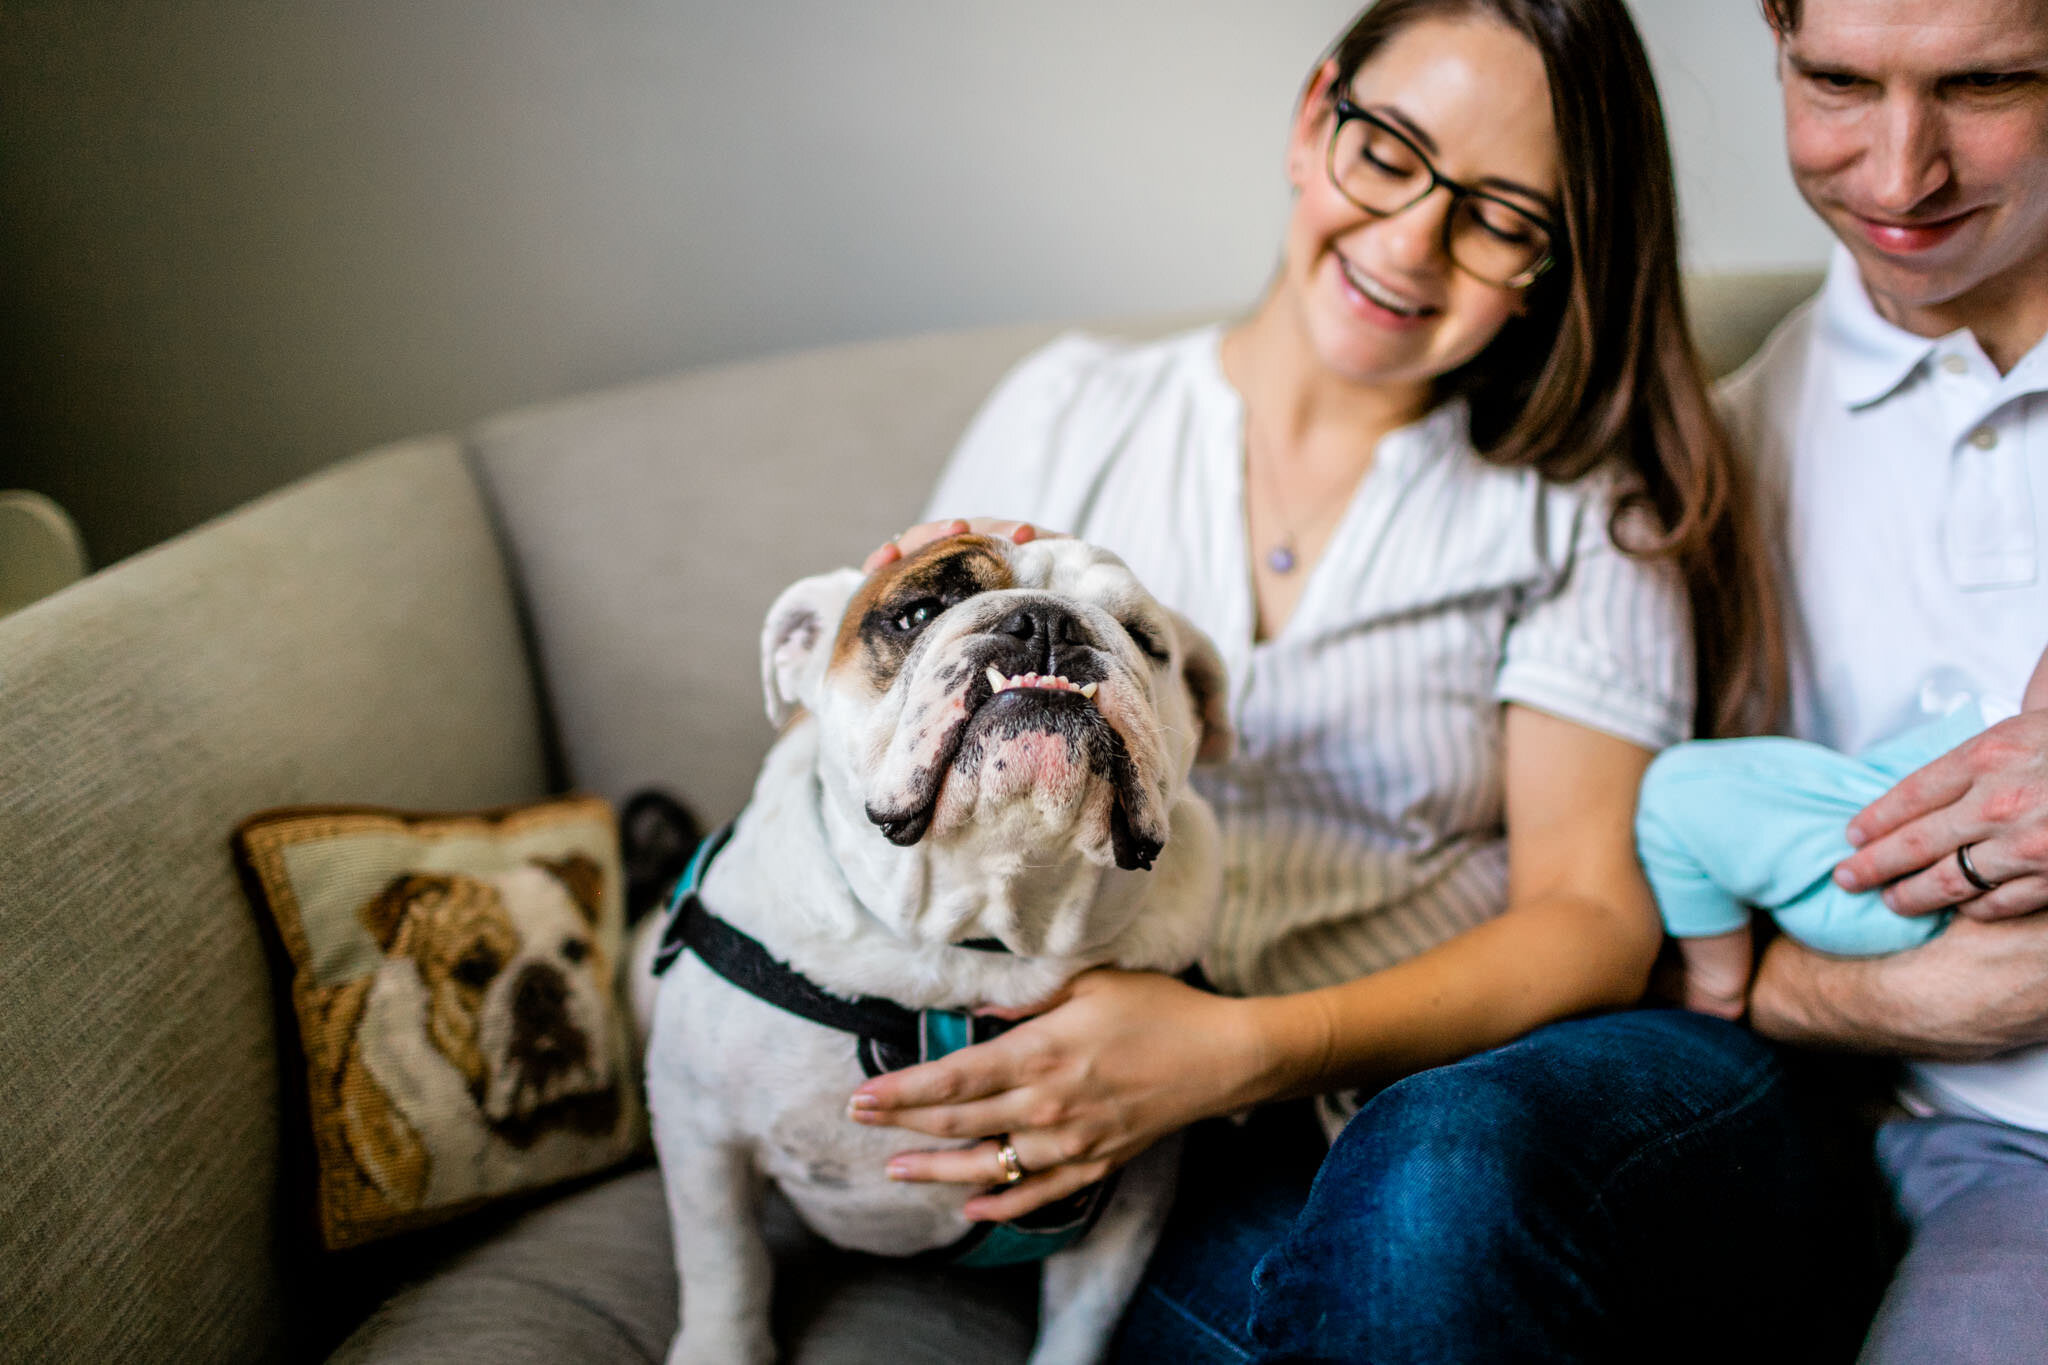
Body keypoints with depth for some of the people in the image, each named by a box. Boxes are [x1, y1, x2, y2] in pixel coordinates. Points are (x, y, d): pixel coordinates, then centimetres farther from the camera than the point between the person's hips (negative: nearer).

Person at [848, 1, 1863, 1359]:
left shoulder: (1586, 506, 5)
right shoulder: (1069, 412, 11)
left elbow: (1594, 915, -5)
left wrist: (1243, 1049, -21)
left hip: (1513, 1075, 0)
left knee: (1437, 1173, -34)